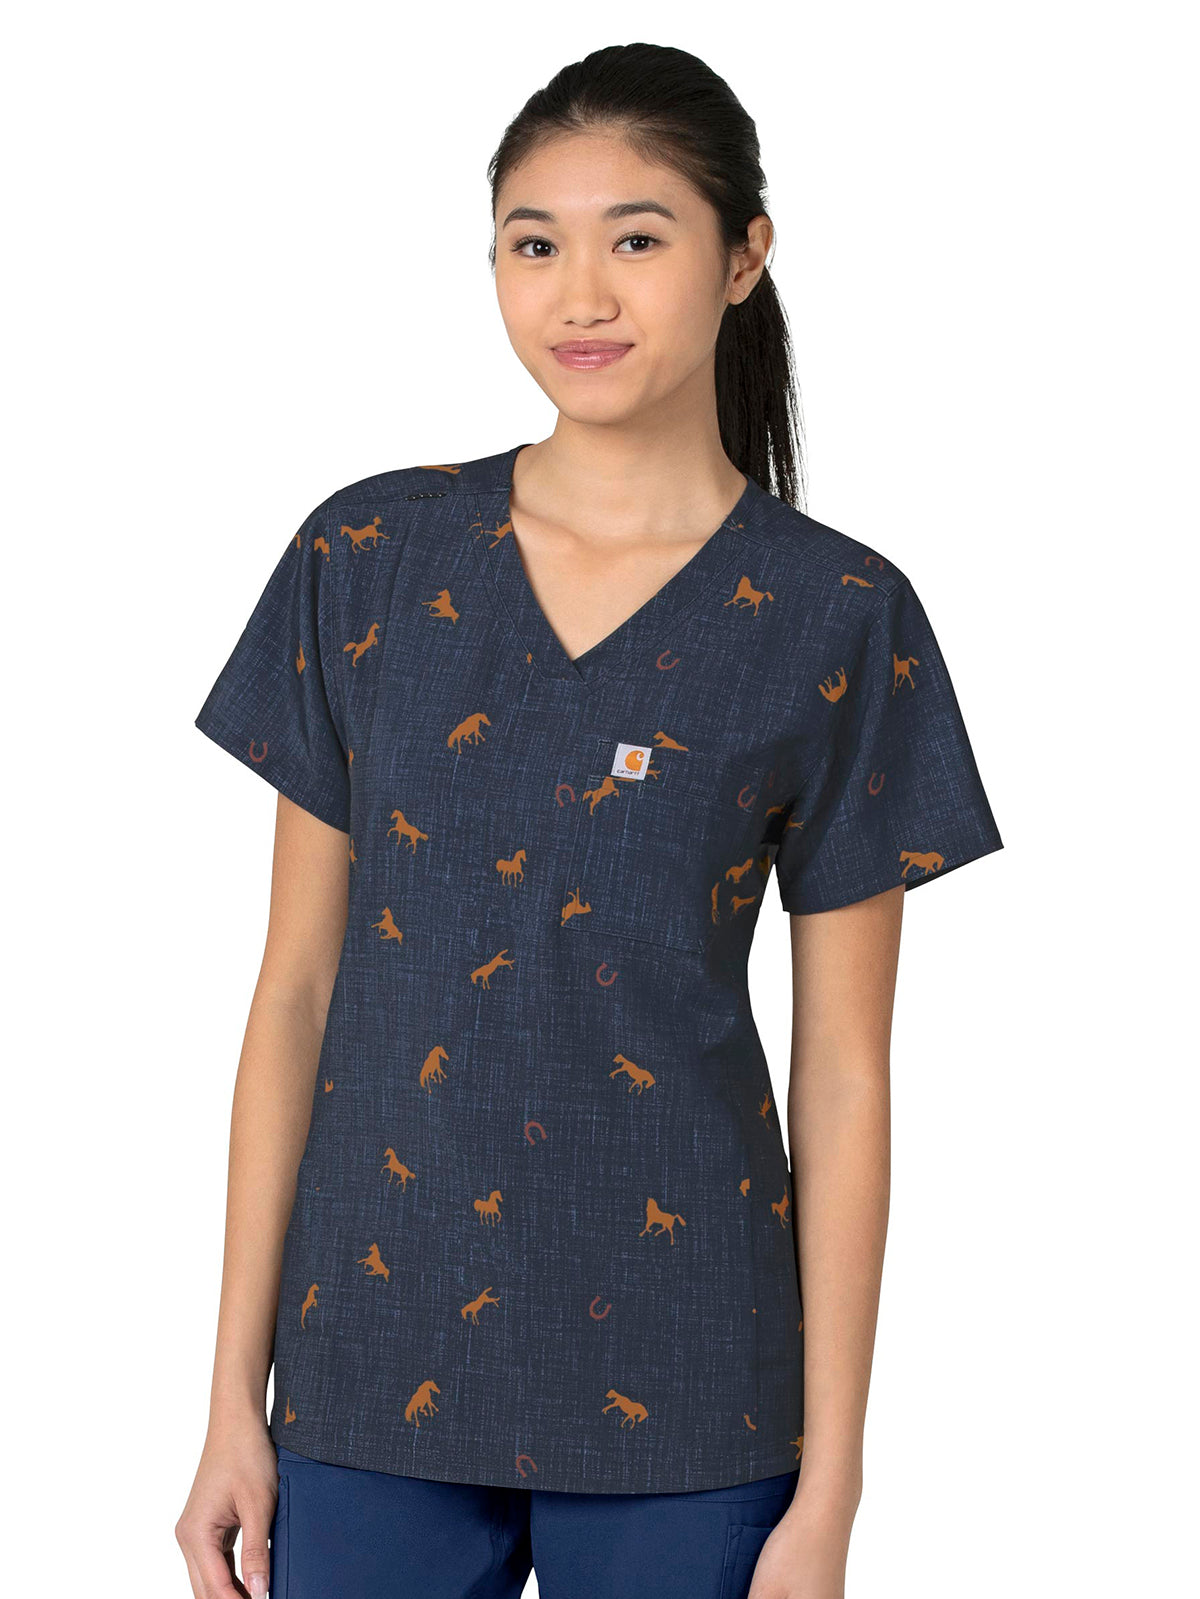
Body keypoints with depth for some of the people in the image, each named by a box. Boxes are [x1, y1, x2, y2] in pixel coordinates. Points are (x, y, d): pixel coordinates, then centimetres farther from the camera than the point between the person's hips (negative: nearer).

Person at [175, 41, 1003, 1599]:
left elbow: (843, 1074, -2)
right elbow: (299, 984, 4)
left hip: (677, 1416, -1)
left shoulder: (839, 622, -4)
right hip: (372, 1382, 2)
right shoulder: (367, 559, 1)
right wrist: (236, 1391, 2)